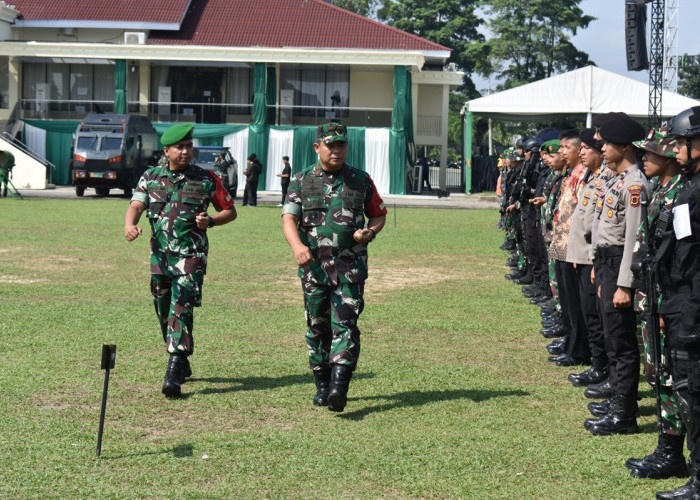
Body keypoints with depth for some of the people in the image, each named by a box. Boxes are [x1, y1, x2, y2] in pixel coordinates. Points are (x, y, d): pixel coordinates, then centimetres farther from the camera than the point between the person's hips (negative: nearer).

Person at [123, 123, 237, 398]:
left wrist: (211, 221, -11)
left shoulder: (206, 179, 3)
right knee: (164, 313, 11)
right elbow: (136, 205, -6)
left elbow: (230, 211, 10)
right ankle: (182, 364, 29)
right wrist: (129, 225, -28)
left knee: (181, 309, -16)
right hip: (160, 255, 4)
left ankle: (174, 373, -20)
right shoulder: (150, 177, 7)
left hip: (191, 255, -4)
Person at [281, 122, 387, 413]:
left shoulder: (361, 181, 9)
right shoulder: (302, 181, 6)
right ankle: (322, 386, 22)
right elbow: (289, 218, -5)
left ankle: (339, 387, -21)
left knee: (345, 325, -12)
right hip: (314, 266, 1)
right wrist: (297, 247, -25)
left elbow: (379, 214, 19)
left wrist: (370, 232, -5)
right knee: (318, 326, 8)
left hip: (350, 268, -1)